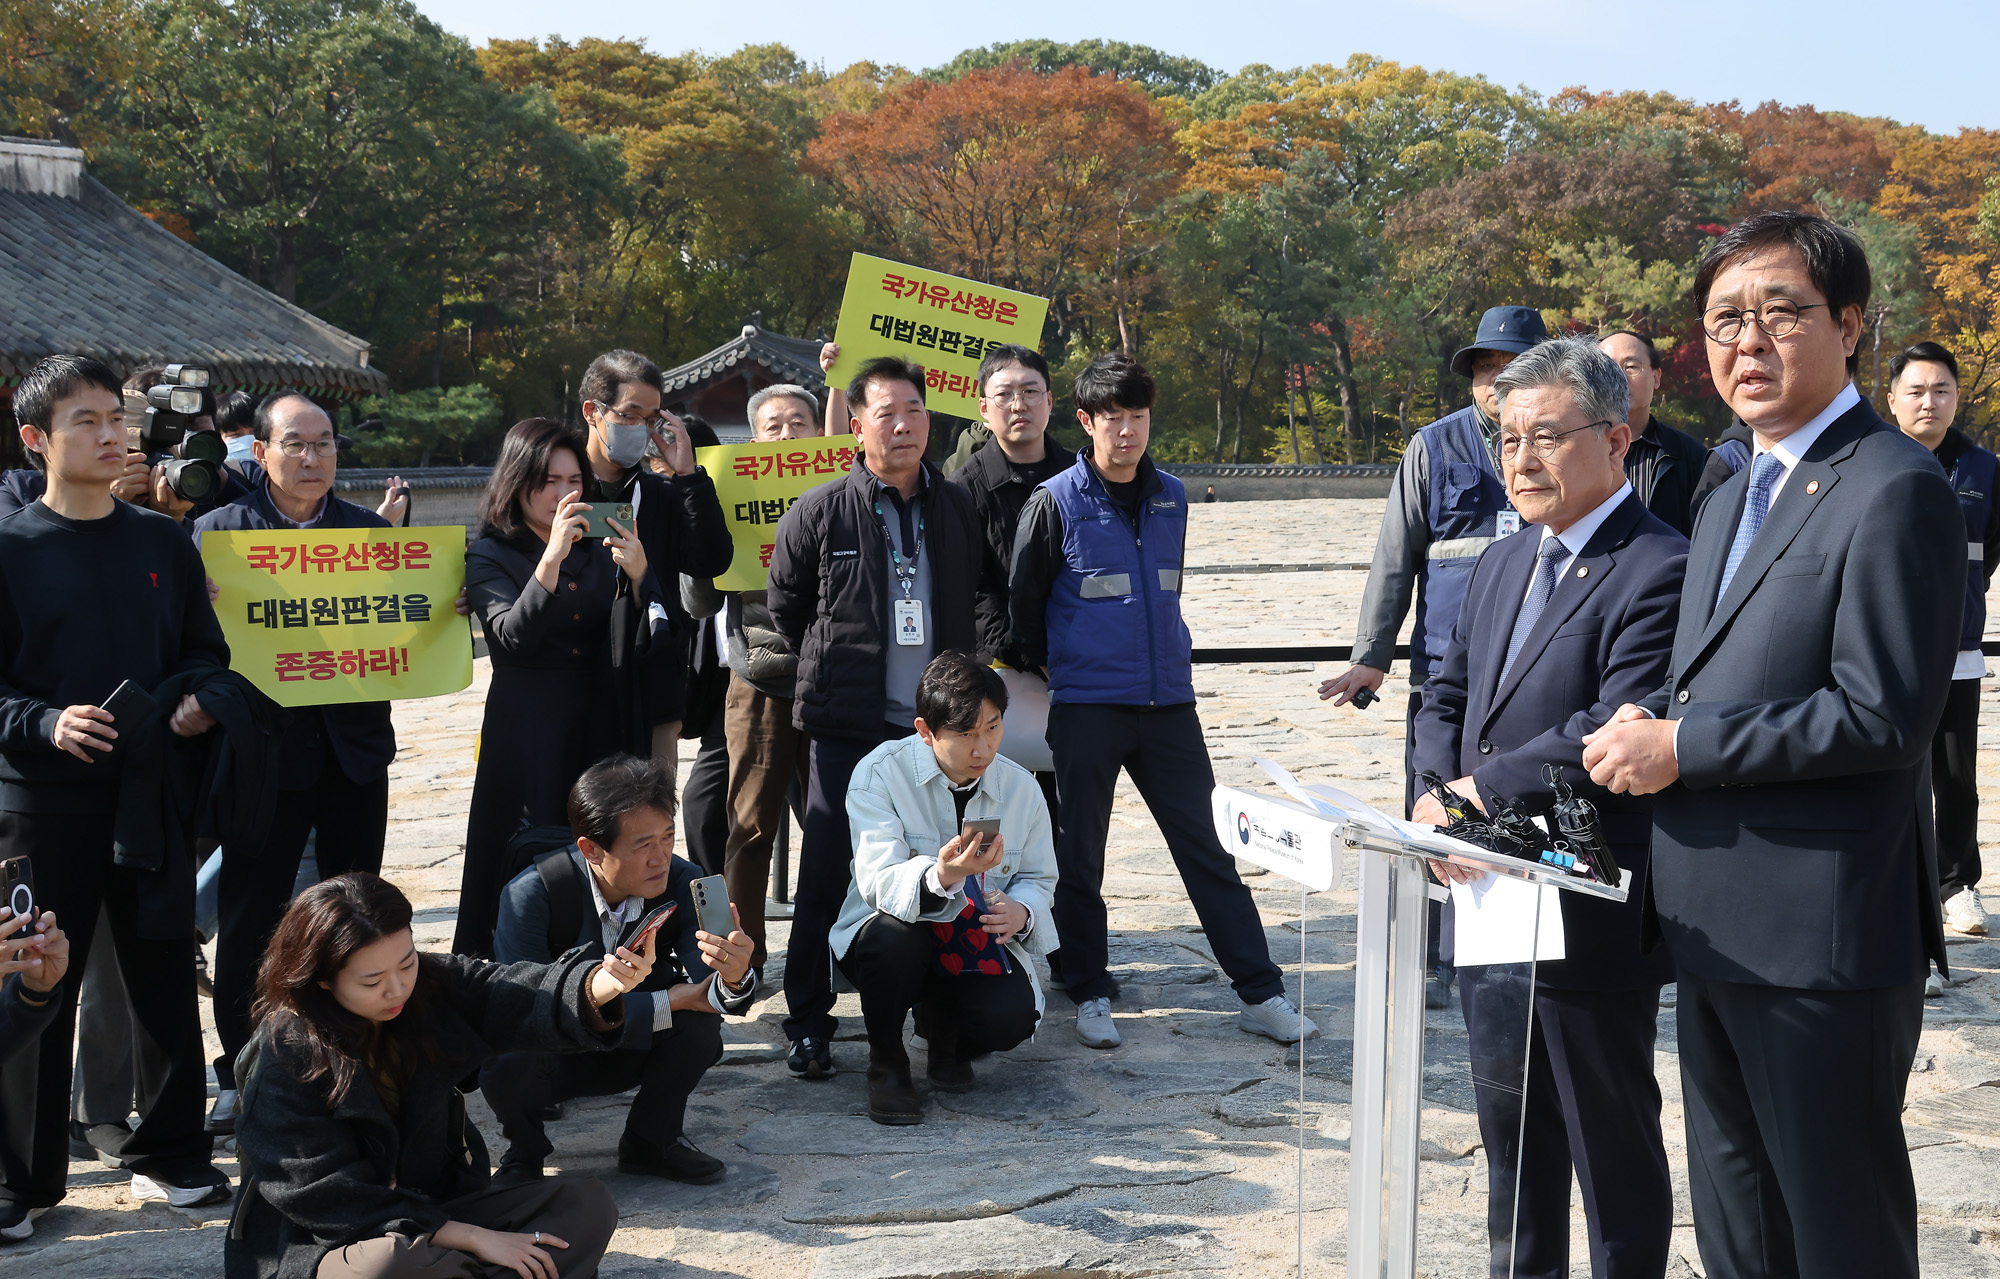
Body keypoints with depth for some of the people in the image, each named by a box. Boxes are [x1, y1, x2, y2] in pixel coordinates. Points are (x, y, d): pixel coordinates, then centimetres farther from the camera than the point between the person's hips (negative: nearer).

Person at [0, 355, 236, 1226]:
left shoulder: (162, 543, 9)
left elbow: (205, 649, 13)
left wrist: (197, 698, -7)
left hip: (149, 794, 3)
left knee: (165, 977, 8)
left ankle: (169, 1154, 22)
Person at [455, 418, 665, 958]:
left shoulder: (601, 550, 12)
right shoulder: (490, 555, 1)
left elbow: (639, 642, 5)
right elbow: (514, 635, -16)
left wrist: (637, 574, -13)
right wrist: (552, 557, -27)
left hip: (601, 725, 3)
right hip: (527, 727, -3)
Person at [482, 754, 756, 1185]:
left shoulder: (681, 881, -17)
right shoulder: (530, 895, -28)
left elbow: (705, 991, -24)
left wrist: (734, 977, -51)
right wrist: (669, 1003, -32)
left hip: (630, 1049, 3)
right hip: (546, 1058, -3)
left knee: (703, 1012, -25)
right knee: (510, 1061, -36)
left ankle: (650, 1140, -1)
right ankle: (524, 1150, -1)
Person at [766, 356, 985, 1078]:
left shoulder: (958, 510, 8)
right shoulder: (820, 512, -3)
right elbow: (784, 606, 8)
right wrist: (834, 668, 11)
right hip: (847, 728, -3)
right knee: (825, 877, 0)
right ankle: (808, 1024, 11)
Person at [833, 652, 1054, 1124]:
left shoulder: (1020, 788, -3)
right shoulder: (880, 772, -15)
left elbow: (1040, 878, 8)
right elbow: (879, 881, -26)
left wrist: (1021, 910, -18)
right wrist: (940, 877, -48)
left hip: (977, 944, 3)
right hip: (898, 936, -2)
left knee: (1012, 1016, -28)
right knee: (894, 934, -38)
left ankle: (942, 1023, 13)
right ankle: (886, 1060, -7)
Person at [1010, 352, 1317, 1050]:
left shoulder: (1171, 497, 9)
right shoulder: (1057, 502, -6)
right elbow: (1024, 601, 1)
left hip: (1168, 702, 4)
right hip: (1086, 706, -3)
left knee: (1206, 846, 5)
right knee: (1080, 855, 6)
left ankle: (1260, 993, 10)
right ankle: (1088, 992, 21)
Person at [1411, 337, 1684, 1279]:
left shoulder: (1658, 571, -16)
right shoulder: (1503, 563, 12)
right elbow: (1446, 697, 13)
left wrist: (1480, 792, -21)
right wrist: (1445, 799, -6)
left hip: (1589, 918, -8)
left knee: (1612, 1145, 8)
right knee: (1509, 1131, 22)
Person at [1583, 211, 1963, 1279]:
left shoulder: (1894, 490, -14)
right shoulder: (1727, 503, 16)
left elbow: (1884, 713, -21)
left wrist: (1683, 748, -17)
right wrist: (1649, 719, 0)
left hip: (1823, 939, -9)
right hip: (1717, 931, 9)